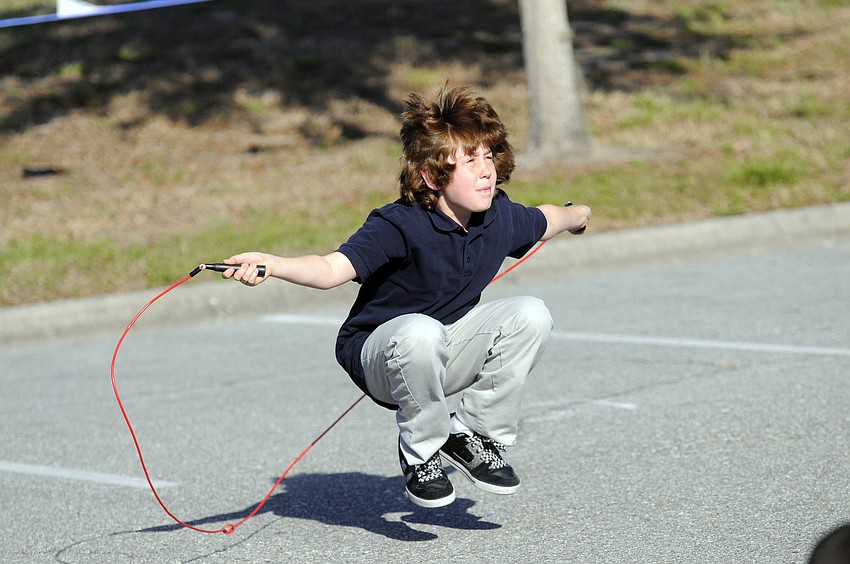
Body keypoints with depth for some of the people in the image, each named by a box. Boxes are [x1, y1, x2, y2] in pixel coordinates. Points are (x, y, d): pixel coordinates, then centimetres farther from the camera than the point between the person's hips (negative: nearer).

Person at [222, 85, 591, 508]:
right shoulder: (401, 226, -26)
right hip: (379, 354, -6)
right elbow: (333, 268, -38)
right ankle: (419, 455, -14)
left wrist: (577, 216, 39)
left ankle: (473, 435, -1)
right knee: (420, 332, -41)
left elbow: (545, 220, 19)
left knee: (531, 314, -17)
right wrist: (271, 264, -56)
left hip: (450, 354, 6)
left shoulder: (502, 218, -6)